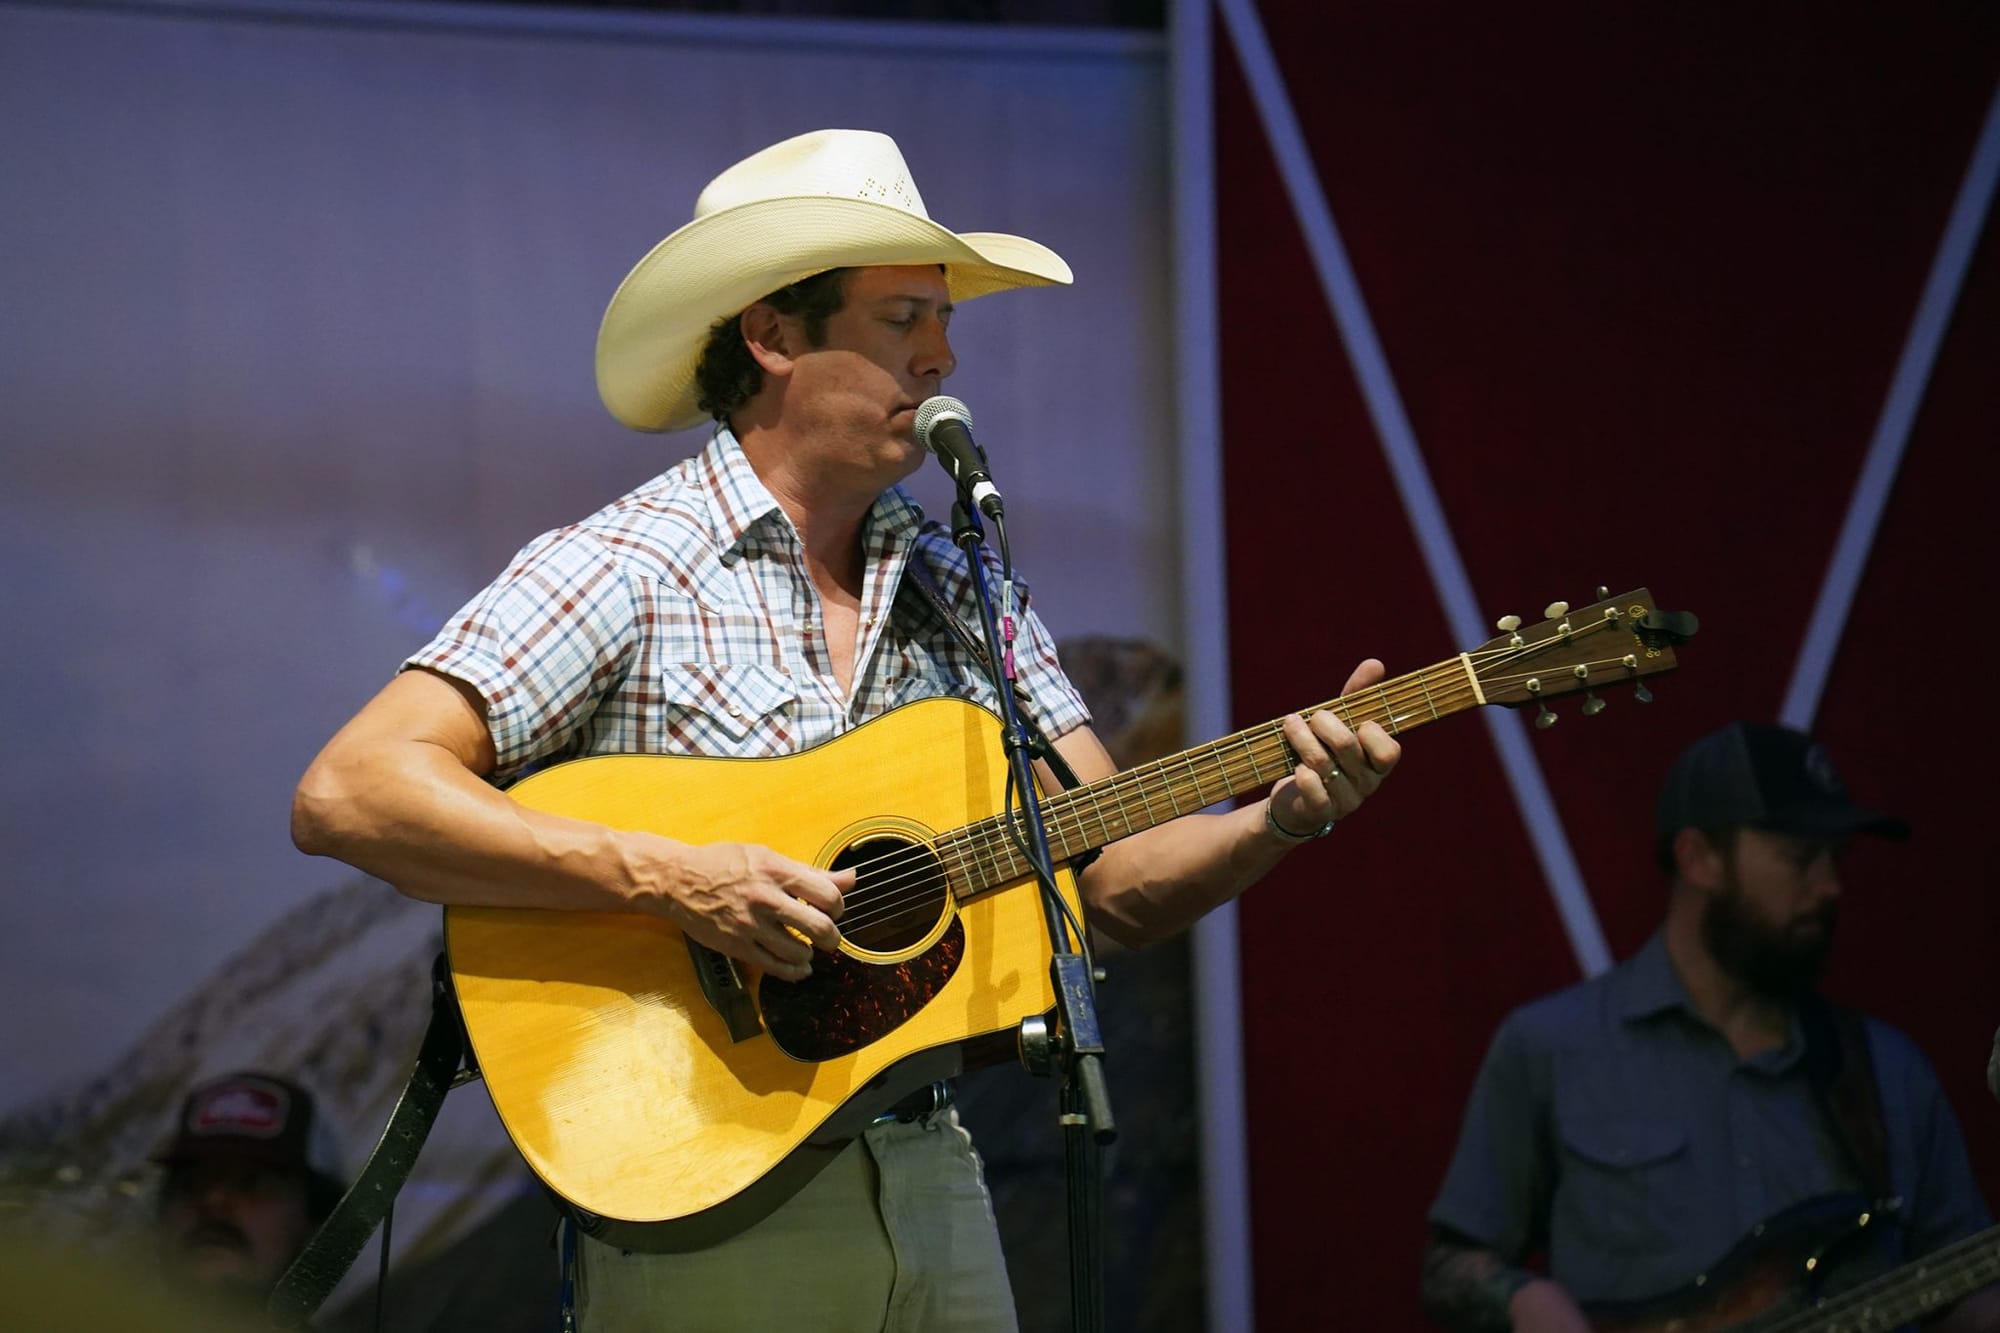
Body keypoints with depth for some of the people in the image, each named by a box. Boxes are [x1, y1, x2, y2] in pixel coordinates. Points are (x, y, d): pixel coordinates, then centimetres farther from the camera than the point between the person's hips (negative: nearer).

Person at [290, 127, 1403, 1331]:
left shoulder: (963, 590, 11)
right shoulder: (622, 572, -9)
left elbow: (1118, 881, 8)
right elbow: (347, 796, -19)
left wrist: (1282, 817, -12)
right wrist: (665, 879, -24)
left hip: (930, 1181, 6)